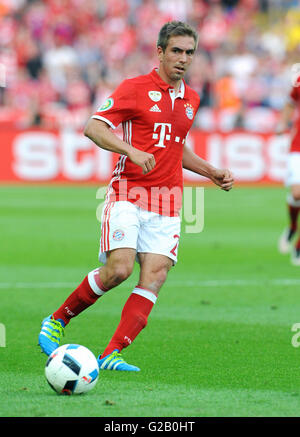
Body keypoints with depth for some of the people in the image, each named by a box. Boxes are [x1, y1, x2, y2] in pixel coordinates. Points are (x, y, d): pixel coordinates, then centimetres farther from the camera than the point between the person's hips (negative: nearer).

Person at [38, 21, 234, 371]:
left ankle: (111, 355, -13)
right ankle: (57, 320, 2)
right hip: (128, 193, -5)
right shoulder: (134, 88, -2)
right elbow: (93, 128, -8)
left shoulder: (191, 99, 17)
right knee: (119, 268, -20)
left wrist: (212, 172, 21)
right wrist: (132, 150, -22)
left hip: (167, 202, 6)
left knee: (155, 275, -11)